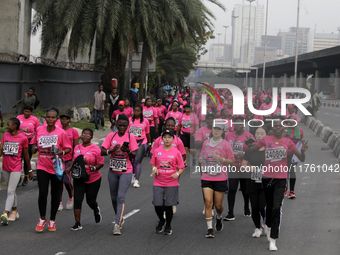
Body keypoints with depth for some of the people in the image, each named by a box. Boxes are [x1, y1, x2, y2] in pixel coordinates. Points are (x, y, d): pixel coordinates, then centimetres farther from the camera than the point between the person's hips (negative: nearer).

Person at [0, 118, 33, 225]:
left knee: (10, 191, -12)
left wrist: (30, 170, 7)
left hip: (16, 169, -5)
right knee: (11, 191, 15)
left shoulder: (23, 138, -6)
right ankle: (15, 212, 27)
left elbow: (26, 155, 1)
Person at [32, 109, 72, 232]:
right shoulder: (39, 130, 2)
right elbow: (35, 143, 19)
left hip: (56, 168, -1)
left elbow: (68, 148, -1)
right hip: (42, 167, 1)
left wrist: (62, 152, -21)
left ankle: (52, 220, 23)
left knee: (55, 195, 6)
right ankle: (42, 219, 9)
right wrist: (34, 148, -3)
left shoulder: (61, 133, -6)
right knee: (42, 193, -10)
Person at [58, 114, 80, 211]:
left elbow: (76, 147, 0)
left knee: (67, 180, -12)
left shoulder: (73, 131, 1)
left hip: (69, 159, -3)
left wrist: (73, 160, -7)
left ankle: (71, 198, 15)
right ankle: (60, 202, 11)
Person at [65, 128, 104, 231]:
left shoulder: (96, 149, -9)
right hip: (79, 179, 3)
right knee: (77, 200, -8)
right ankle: (77, 223, -3)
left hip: (93, 179, -3)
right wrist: (69, 168, 2)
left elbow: (101, 163, -7)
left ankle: (96, 210, 45)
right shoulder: (77, 147, 4)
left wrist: (94, 168, -25)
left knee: (91, 201, 7)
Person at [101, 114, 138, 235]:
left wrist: (128, 151, -28)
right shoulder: (111, 136, 1)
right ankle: (120, 219, 32)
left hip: (126, 172, -3)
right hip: (113, 171, 3)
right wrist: (112, 150, -24)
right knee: (114, 198, 12)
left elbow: (134, 155, -7)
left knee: (121, 197, -14)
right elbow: (102, 152, -5)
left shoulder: (130, 137, -4)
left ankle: (117, 224, -16)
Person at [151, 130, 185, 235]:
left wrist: (177, 173, -17)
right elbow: (153, 164, 15)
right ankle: (161, 221, 28)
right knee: (157, 205, -3)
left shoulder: (176, 152, 0)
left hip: (171, 183, -2)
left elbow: (181, 168, 3)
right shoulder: (157, 151, 5)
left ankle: (168, 226, 20)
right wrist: (154, 169, -7)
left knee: (168, 206, 0)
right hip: (158, 182, 2)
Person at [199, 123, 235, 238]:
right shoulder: (206, 143, 9)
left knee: (218, 205, 5)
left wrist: (222, 159, -16)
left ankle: (219, 218, 40)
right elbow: (201, 157, 22)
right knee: (208, 202, -12)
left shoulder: (225, 144, -1)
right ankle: (209, 229, -8)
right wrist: (201, 159, -2)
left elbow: (232, 161, 1)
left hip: (220, 178, -2)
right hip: (206, 178, 2)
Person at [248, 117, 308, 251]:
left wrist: (303, 151, -17)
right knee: (269, 206, 15)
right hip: (267, 177, 2)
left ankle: (273, 240, -12)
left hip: (280, 179, -1)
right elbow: (251, 151, 9)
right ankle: (268, 226, 44)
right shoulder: (266, 140, 4)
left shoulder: (287, 142, 3)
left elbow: (301, 159, 5)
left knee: (276, 208, -13)